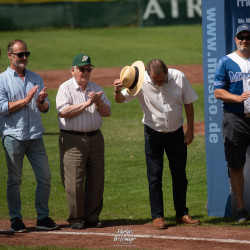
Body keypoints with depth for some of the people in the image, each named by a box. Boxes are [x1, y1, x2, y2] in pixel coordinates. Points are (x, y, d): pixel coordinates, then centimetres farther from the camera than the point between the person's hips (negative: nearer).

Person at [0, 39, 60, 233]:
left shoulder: (36, 79, 15)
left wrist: (41, 102, -9)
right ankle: (16, 220, 8)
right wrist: (26, 100, -13)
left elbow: (46, 108, 13)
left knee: (45, 177, 1)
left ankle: (43, 218, 10)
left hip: (36, 135, 4)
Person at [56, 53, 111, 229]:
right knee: (74, 181, -6)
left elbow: (107, 112, 12)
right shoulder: (66, 88, -2)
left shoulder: (96, 89, 15)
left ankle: (92, 217, 13)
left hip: (95, 138, 5)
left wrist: (98, 103, -8)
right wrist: (86, 104, -16)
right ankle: (76, 218, 2)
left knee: (96, 180, 5)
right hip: (73, 140, -5)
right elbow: (64, 112, -16)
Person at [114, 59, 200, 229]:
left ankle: (182, 214, 18)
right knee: (154, 176, -1)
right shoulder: (141, 82, -16)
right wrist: (118, 90, -37)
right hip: (153, 134, -1)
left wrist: (190, 130, 0)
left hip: (176, 133, 2)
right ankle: (157, 216, 7)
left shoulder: (179, 78, -13)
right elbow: (120, 100, -13)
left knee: (180, 175, 8)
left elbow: (188, 103, -1)